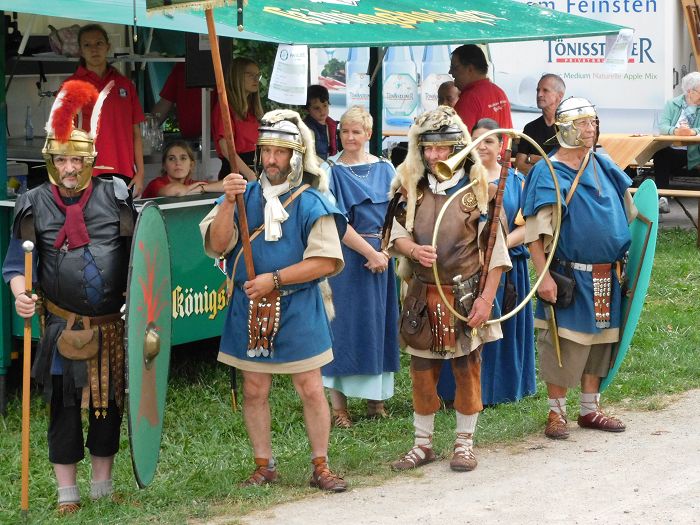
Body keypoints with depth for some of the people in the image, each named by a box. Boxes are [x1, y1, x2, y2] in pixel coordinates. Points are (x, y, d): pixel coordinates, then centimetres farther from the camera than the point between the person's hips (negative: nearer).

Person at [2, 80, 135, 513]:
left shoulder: (116, 197, -1)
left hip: (112, 326, 1)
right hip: (64, 327, -1)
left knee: (109, 403, 10)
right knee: (64, 405, 5)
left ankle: (103, 487, 25)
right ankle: (67, 492, 15)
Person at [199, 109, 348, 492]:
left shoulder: (311, 203, -5)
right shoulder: (246, 195, 4)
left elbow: (325, 261, -12)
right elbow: (217, 246, -4)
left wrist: (274, 279, -16)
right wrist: (228, 203, -17)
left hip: (297, 309, -3)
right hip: (248, 307, 3)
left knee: (311, 389, 1)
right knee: (254, 390, 9)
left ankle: (320, 467, 12)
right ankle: (264, 466, 22)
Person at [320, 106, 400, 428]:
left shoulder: (384, 169, 9)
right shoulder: (332, 171, -3)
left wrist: (384, 252, -11)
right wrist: (370, 252, -15)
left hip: (381, 256, 4)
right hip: (346, 257, -4)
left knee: (378, 322, 8)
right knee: (344, 325, -2)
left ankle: (375, 395, 19)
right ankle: (338, 403, 2)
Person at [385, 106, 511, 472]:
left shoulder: (477, 190, -6)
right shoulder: (412, 187, 4)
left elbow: (495, 250, -5)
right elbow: (397, 235, 6)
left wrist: (487, 298, -11)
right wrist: (413, 250, -17)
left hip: (465, 296, -3)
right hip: (422, 295, 3)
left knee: (467, 369, 6)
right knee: (422, 370, 9)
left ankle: (465, 443, 19)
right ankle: (423, 443, 21)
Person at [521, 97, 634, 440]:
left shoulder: (603, 167, 8)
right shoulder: (547, 173, -10)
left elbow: (627, 213, 20)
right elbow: (535, 233, -14)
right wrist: (544, 276, -20)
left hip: (607, 276, 6)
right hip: (569, 277, -6)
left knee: (598, 341, 13)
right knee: (563, 345, 0)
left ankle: (590, 410, 25)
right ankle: (556, 413, 13)